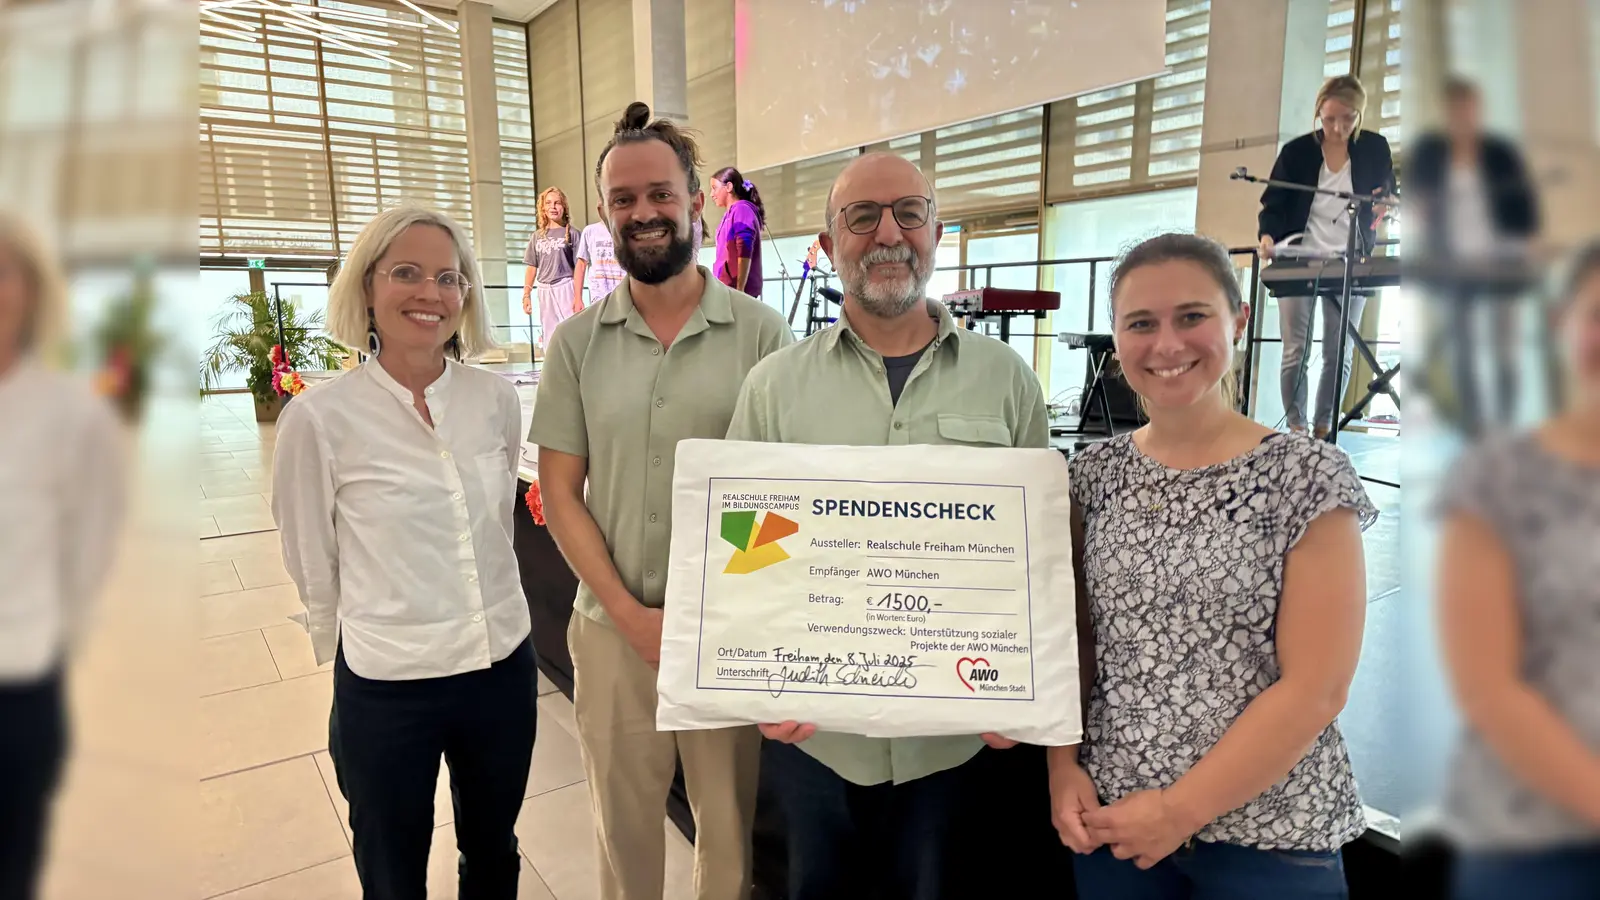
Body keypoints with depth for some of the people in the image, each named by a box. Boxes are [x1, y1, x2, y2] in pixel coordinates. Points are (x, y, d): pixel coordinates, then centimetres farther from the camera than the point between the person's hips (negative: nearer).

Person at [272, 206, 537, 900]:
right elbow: (312, 568, -3)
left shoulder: (497, 399, -4)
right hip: (386, 688, -2)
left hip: (504, 666, 3)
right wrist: (358, 661, 7)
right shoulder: (318, 418, -14)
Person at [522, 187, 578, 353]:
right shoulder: (537, 236, 13)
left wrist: (578, 297, -13)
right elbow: (532, 268, 12)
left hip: (565, 288, -5)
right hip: (544, 290, 5)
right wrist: (526, 295, 4)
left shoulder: (571, 233, 0)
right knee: (550, 340, 8)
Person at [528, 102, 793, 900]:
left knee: (729, 821, 17)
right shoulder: (576, 341, 1)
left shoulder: (760, 332, -6)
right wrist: (629, 613, -8)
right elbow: (559, 491, 1)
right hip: (612, 626, 2)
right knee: (624, 823, 19)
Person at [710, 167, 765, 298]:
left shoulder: (742, 210, -6)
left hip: (735, 288, -9)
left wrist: (739, 289, -22)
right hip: (728, 289, 9)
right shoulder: (731, 213, 21)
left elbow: (744, 252, -16)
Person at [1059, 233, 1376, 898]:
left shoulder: (1307, 477, -11)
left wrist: (1182, 809, -13)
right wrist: (1064, 767, -6)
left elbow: (1315, 688, -14)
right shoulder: (1093, 475, -1)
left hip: (1267, 836, -3)